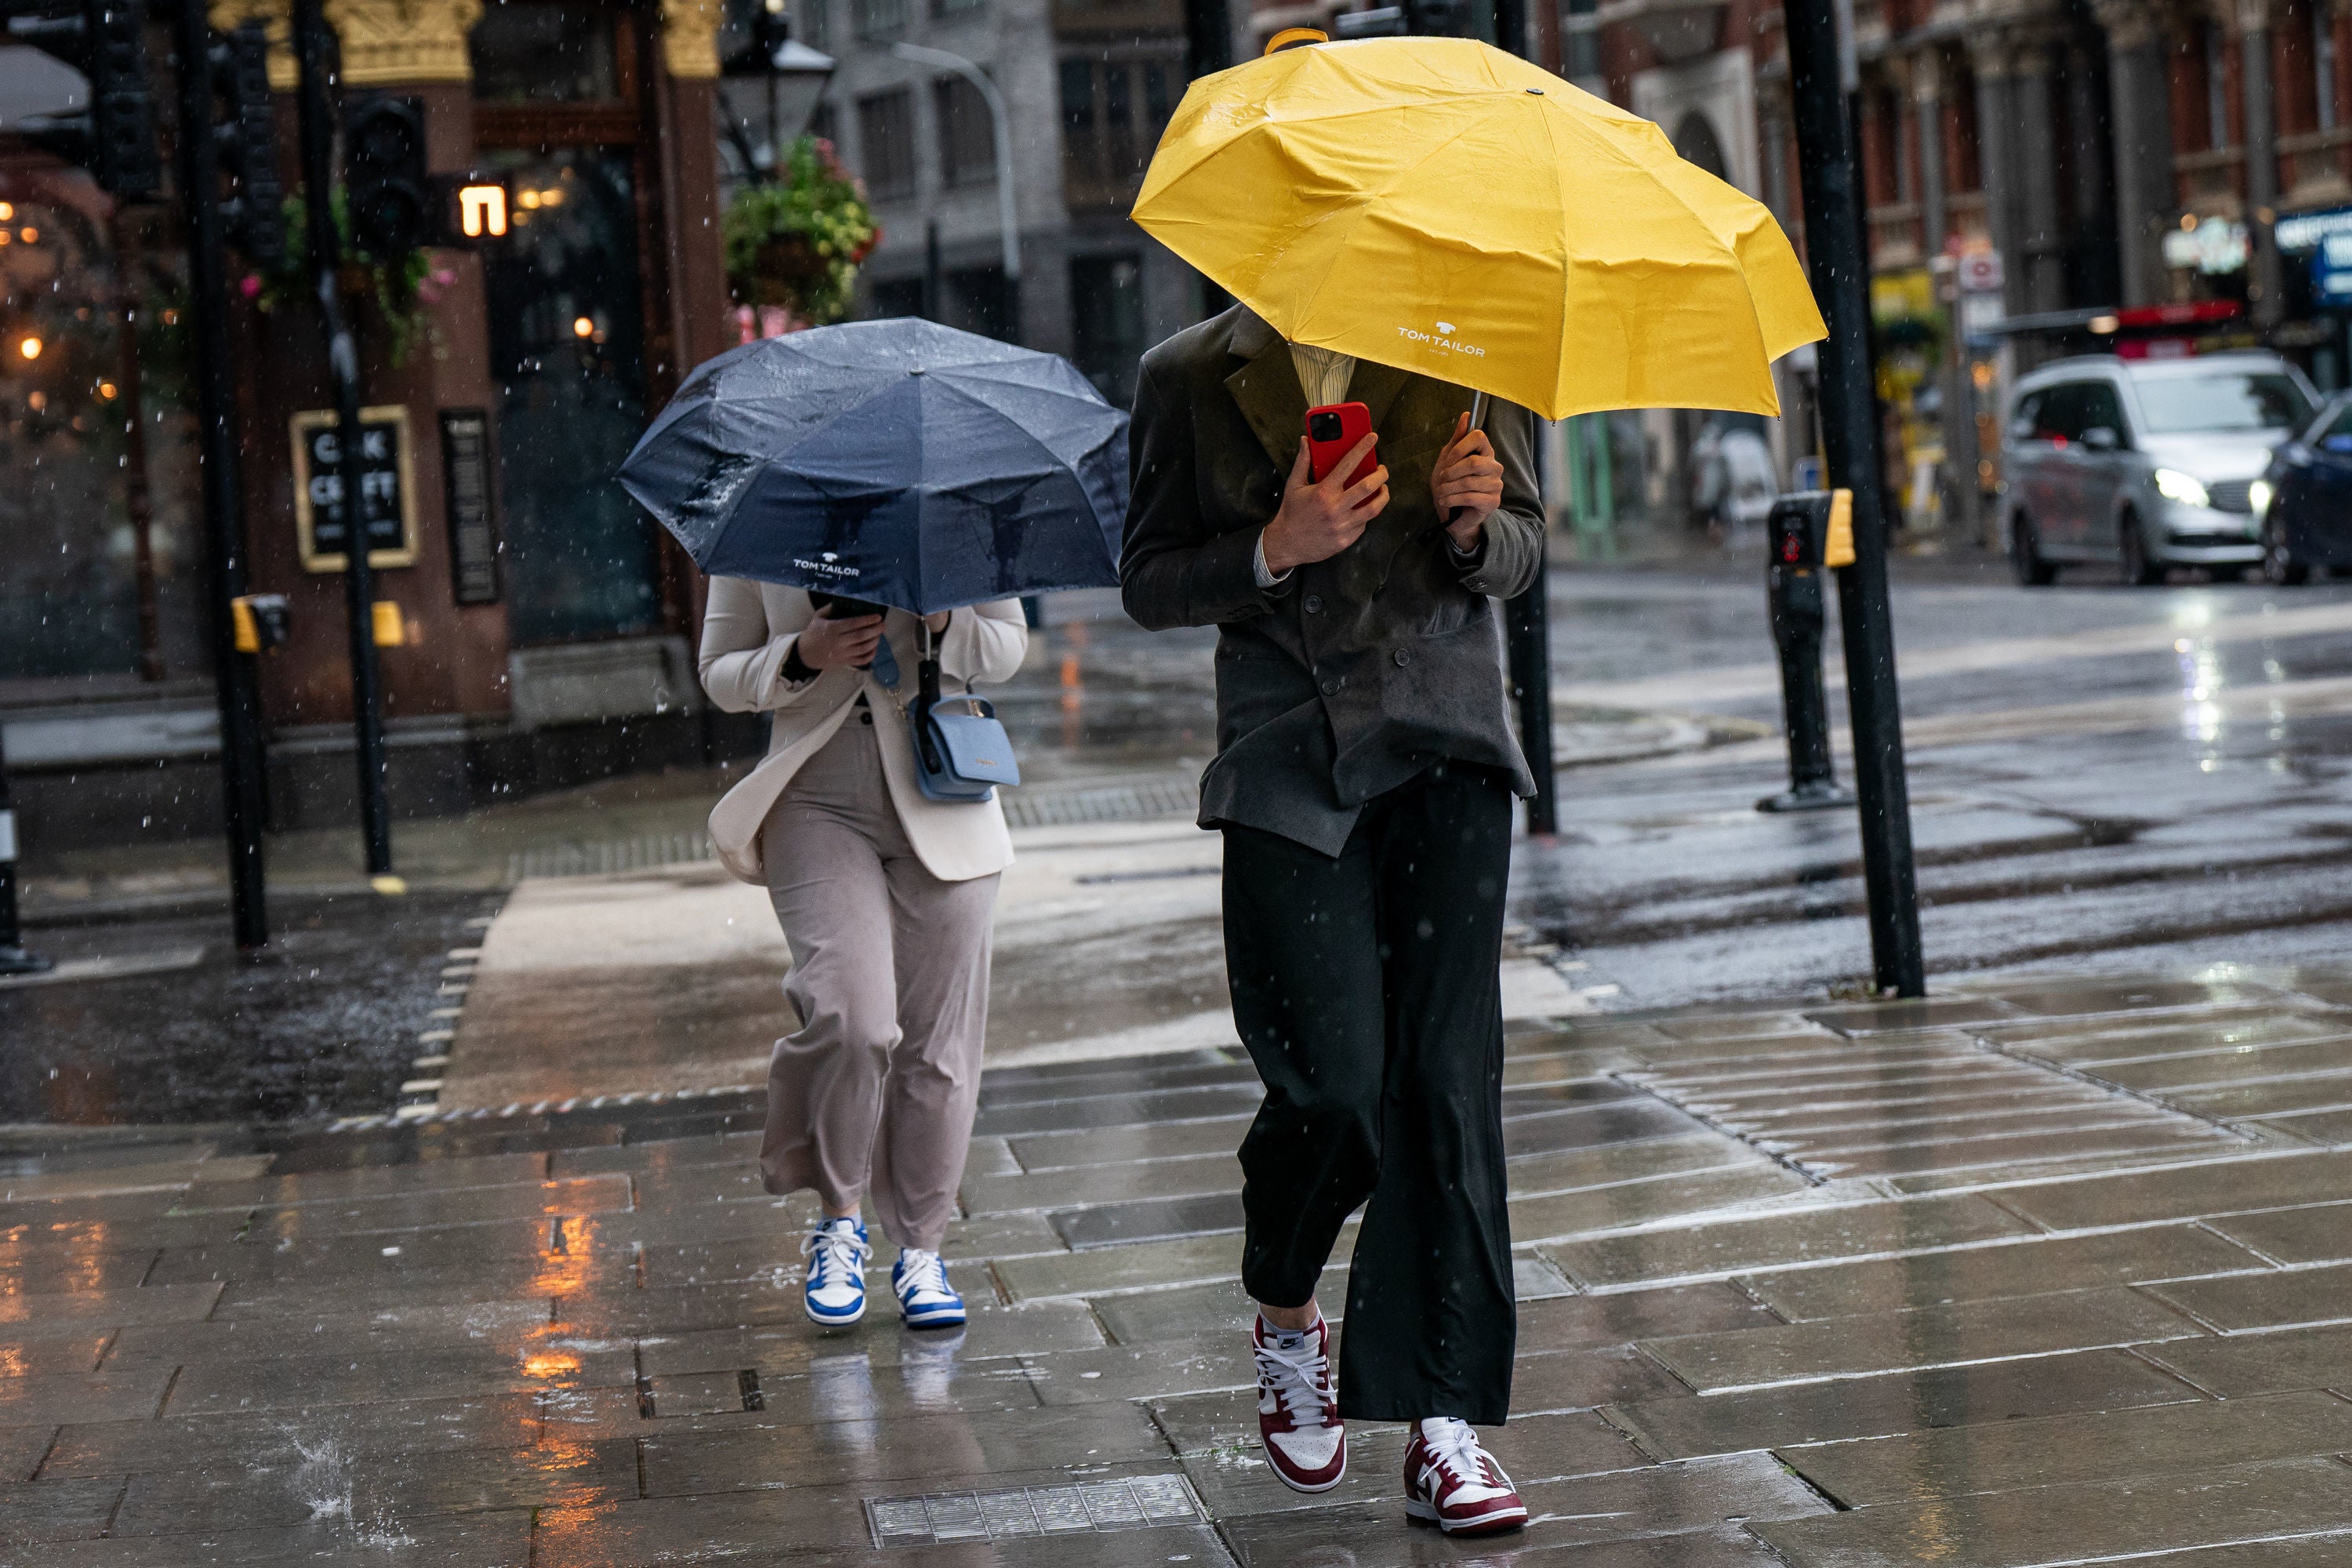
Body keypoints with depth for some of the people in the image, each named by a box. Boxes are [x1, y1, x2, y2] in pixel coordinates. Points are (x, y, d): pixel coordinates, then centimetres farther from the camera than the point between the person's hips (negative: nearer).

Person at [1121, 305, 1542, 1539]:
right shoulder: (1191, 380, 6)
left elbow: (1518, 558, 14)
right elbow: (1150, 582, 5)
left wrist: (1474, 522, -9)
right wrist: (1276, 550, -12)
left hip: (1445, 752, 1)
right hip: (1287, 768, -1)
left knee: (1448, 1078, -6)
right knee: (1337, 1083, -10)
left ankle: (1444, 1426, -2)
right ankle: (1284, 1319, 22)